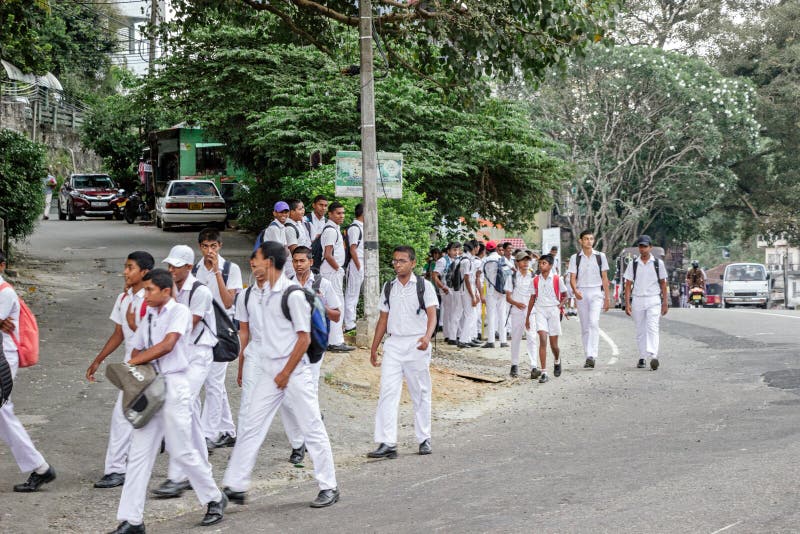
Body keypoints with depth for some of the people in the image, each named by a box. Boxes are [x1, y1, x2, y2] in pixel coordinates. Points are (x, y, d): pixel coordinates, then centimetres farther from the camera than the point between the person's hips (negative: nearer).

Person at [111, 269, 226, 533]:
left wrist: (132, 362, -15)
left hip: (174, 385, -7)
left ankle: (214, 499, 21)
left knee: (182, 452, -1)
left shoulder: (179, 312, -7)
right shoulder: (148, 317, 15)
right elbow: (138, 350, 17)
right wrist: (135, 365, -5)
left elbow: (167, 345, -19)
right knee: (139, 453, 1)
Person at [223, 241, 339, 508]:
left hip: (294, 370, -5)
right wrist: (242, 368, 12)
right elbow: (245, 332, 16)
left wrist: (285, 374, -10)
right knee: (249, 425, 2)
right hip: (262, 370, 5)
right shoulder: (250, 295, 7)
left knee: (312, 428, 0)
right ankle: (235, 487, 5)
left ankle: (329, 487, 9)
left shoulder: (292, 294, -12)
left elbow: (304, 338, -10)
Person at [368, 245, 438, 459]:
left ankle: (424, 439, 19)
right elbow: (383, 319, 16)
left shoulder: (424, 286, 0)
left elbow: (432, 315, -9)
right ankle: (387, 443, -12)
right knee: (387, 393, -8)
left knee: (420, 394, 7)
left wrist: (427, 336, -28)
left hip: (416, 345, -3)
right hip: (393, 343, 3)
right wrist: (374, 349, 15)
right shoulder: (388, 288, 12)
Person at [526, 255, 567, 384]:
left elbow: (564, 295, 11)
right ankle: (543, 373, -17)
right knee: (543, 339, -15)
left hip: (553, 311, -1)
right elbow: (533, 298, 13)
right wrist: (527, 317, 13)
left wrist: (560, 304, -8)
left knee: (554, 344, 5)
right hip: (540, 311, 1)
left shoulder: (556, 279, -1)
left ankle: (557, 362, 40)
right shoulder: (536, 280, 5)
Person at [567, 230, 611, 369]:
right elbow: (572, 278, 2)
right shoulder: (575, 258, 6)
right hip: (581, 293, 2)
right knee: (585, 326, 5)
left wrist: (607, 297, 5)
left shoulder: (600, 256, 7)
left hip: (596, 292, -2)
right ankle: (588, 357, 12)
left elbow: (605, 278, 9)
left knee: (594, 322, -20)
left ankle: (592, 356, -27)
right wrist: (575, 290, -18)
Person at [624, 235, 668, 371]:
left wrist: (665, 303, 4)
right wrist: (627, 303, -2)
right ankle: (642, 358, 14)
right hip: (638, 301, 2)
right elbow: (628, 284, 6)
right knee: (640, 331, 6)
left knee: (652, 328, -16)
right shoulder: (633, 264, 7)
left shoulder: (658, 263, 4)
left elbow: (663, 283, 8)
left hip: (653, 300, -2)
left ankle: (653, 356, -28)